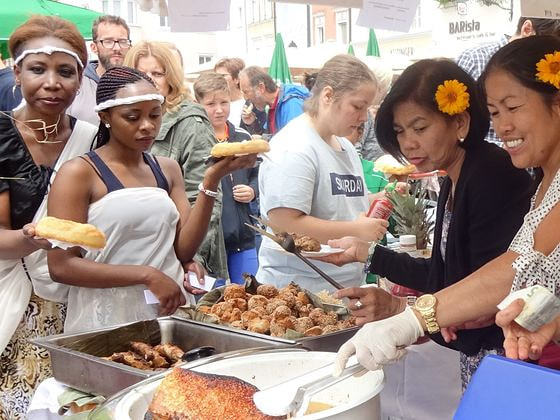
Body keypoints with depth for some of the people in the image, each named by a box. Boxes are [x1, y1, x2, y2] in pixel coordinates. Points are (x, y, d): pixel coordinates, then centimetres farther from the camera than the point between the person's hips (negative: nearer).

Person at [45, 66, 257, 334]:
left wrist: (211, 181, -9)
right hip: (104, 322, -4)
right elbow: (61, 266, -12)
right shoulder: (79, 173, -7)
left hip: (169, 314, 4)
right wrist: (147, 276, -17)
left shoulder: (167, 170, 9)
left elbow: (184, 250, 1)